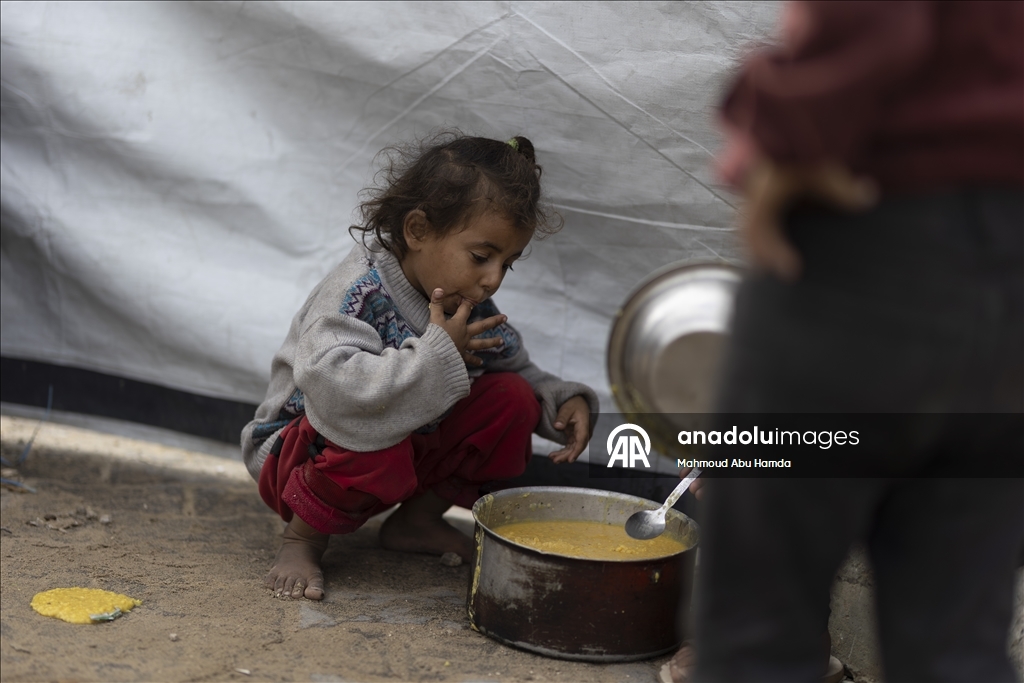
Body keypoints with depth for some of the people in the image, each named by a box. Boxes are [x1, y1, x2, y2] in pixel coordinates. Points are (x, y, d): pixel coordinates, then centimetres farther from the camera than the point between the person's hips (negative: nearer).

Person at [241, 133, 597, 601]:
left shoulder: (469, 307, -4)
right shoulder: (357, 293, -29)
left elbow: (514, 368, 10)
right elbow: (330, 386, -46)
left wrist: (564, 402, -11)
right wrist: (438, 354, -39)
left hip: (414, 449, 7)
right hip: (298, 452, -7)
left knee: (513, 399, -7)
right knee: (375, 439, -41)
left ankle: (418, 518, 9)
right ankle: (302, 540, -12)